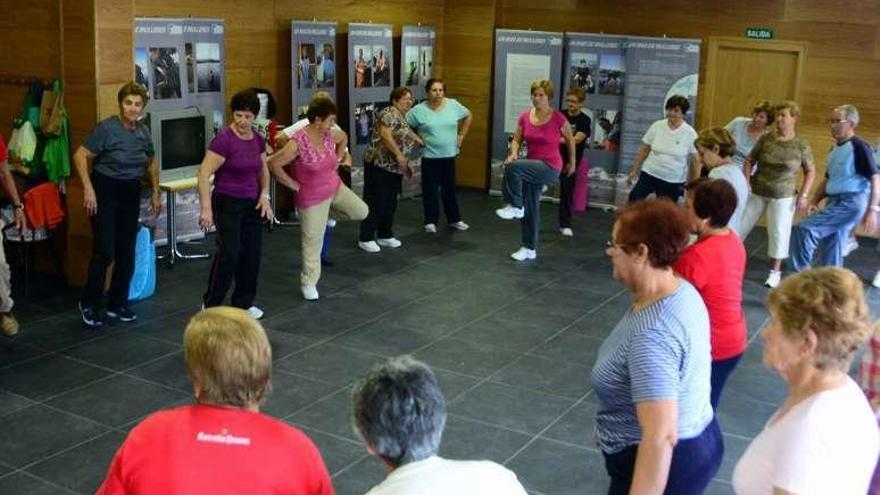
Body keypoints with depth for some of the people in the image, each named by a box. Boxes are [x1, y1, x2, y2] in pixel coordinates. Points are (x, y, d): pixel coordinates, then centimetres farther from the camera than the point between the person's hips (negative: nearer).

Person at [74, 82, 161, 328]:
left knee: (127, 253, 7)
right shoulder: (107, 128, -13)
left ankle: (118, 304, 21)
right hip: (105, 190, -6)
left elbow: (151, 163, 21)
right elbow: (80, 156, -15)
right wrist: (88, 189, -21)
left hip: (131, 193, 6)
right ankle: (88, 303, 9)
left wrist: (155, 193, 18)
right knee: (104, 251, -9)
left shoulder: (144, 132, 5)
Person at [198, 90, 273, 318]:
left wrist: (264, 195, 3)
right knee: (229, 253, -16)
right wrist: (206, 209, -23)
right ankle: (211, 304, -2)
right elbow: (204, 174, -17)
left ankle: (243, 303, 20)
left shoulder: (258, 139, 5)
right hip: (227, 203, -6)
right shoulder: (224, 139, -15)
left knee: (252, 254, 5)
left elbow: (263, 170, 20)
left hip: (252, 204, 6)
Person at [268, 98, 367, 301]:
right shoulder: (298, 142, -27)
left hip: (335, 187, 6)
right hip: (312, 198, -6)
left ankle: (330, 210, 36)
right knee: (313, 241, 4)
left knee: (362, 212, 12)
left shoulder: (329, 135, -7)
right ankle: (309, 283, 22)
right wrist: (294, 185, -18)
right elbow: (273, 164, -27)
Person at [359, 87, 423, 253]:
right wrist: (399, 155, -24)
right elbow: (385, 135, -25)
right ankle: (366, 239, 2)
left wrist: (406, 163, 18)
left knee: (390, 203, 14)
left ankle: (385, 235, 24)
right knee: (375, 203, -5)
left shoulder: (402, 117, 18)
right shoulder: (390, 113, -11)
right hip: (379, 165, -10)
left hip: (394, 168, 10)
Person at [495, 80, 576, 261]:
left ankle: (514, 207, -11)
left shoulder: (558, 118, -13)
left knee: (512, 167, -28)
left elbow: (570, 140, 2)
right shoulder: (525, 117, 0)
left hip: (550, 167, -6)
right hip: (532, 167, 6)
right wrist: (513, 153, -14)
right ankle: (529, 249, 23)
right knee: (530, 208, 11)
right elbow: (516, 140, 7)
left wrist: (572, 163, 12)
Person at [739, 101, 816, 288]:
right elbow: (749, 161, 5)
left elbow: (810, 171, 3)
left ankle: (775, 271, 20)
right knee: (740, 226, 6)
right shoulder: (766, 139, -5)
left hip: (784, 196, -2)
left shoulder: (801, 146, -7)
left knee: (779, 233, 4)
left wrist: (804, 195, -3)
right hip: (757, 192, 2)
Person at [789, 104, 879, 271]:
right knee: (832, 252, 10)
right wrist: (814, 201, 10)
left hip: (851, 203, -9)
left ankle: (803, 274, -5)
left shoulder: (859, 147, -10)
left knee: (803, 230, -17)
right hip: (834, 202, 9)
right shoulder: (834, 150, 16)